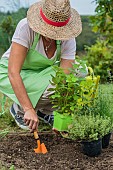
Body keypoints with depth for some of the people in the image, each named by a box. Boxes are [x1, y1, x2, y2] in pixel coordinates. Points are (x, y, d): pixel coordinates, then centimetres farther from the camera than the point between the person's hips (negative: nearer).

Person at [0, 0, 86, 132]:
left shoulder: (68, 40, -22)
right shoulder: (25, 27, -33)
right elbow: (13, 73, -37)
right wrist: (29, 110, -44)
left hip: (43, 72, 4)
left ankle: (44, 110, 4)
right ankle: (19, 110, 0)